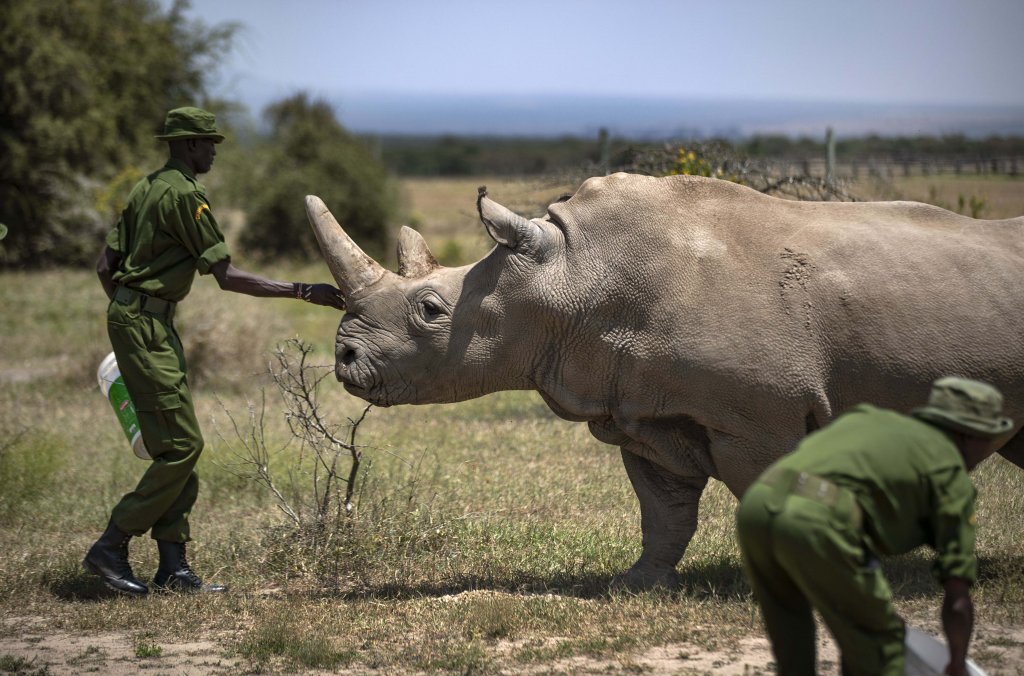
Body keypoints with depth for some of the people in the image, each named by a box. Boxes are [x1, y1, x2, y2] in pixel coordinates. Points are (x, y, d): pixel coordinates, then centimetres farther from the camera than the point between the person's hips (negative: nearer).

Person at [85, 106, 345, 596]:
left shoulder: (146, 189, 16)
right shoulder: (184, 195, -13)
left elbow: (105, 267, 17)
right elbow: (226, 276, -17)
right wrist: (302, 292, -18)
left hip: (129, 315, 10)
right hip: (146, 326, -10)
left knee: (175, 445, 9)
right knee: (181, 444, -10)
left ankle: (173, 566, 7)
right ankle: (110, 550, -7)